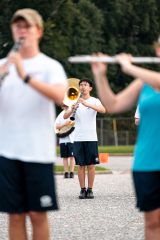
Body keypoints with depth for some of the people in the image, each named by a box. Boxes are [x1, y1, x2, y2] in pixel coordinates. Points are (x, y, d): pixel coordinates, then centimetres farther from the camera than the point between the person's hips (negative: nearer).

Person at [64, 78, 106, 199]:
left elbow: (103, 110, -20)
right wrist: (72, 109, -22)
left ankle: (90, 190, 5)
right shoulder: (76, 101, 9)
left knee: (91, 165, -1)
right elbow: (65, 116, 0)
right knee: (81, 165, 2)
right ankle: (83, 190, 6)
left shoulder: (95, 101, 2)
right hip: (78, 138, 2)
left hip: (91, 138, -2)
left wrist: (87, 104, -31)